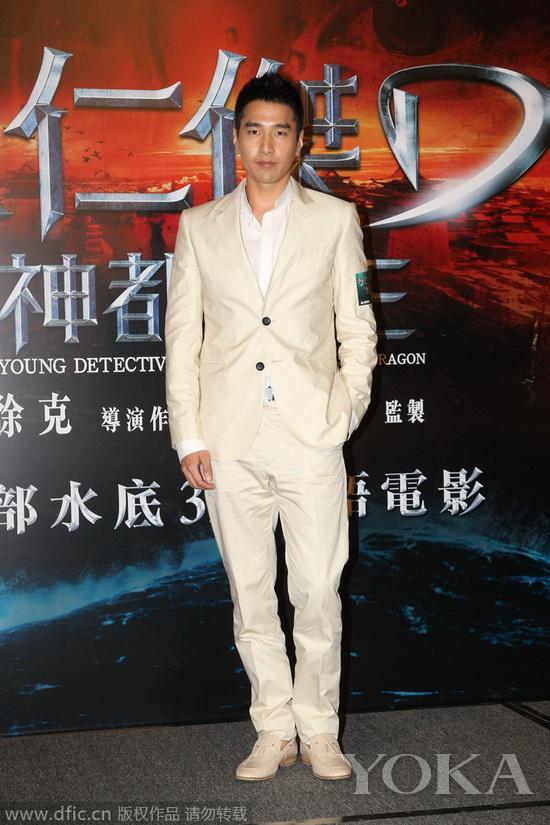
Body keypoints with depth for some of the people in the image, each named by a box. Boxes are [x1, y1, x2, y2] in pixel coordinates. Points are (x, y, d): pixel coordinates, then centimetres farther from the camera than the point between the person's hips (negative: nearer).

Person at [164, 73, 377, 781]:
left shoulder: (335, 219, 6)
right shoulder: (199, 226, 9)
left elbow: (358, 330, 7)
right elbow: (182, 335, 8)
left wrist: (346, 417, -3)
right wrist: (188, 436, 1)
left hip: (311, 436, -1)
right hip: (230, 441, 2)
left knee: (318, 593, 1)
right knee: (250, 594, 7)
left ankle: (319, 733, 16)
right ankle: (274, 731, 20)